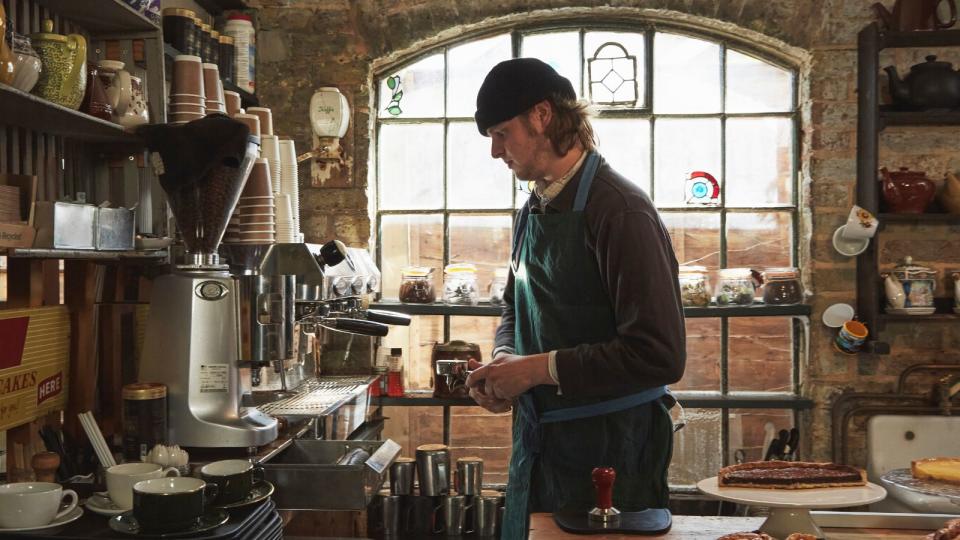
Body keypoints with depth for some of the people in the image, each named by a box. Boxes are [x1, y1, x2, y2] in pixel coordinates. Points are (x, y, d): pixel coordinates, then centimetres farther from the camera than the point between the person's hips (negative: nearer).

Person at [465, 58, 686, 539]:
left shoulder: (618, 209, -20)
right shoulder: (534, 211, 7)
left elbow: (659, 355, -25)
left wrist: (538, 368, -20)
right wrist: (504, 359, -2)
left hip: (609, 447, -8)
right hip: (537, 440, 8)